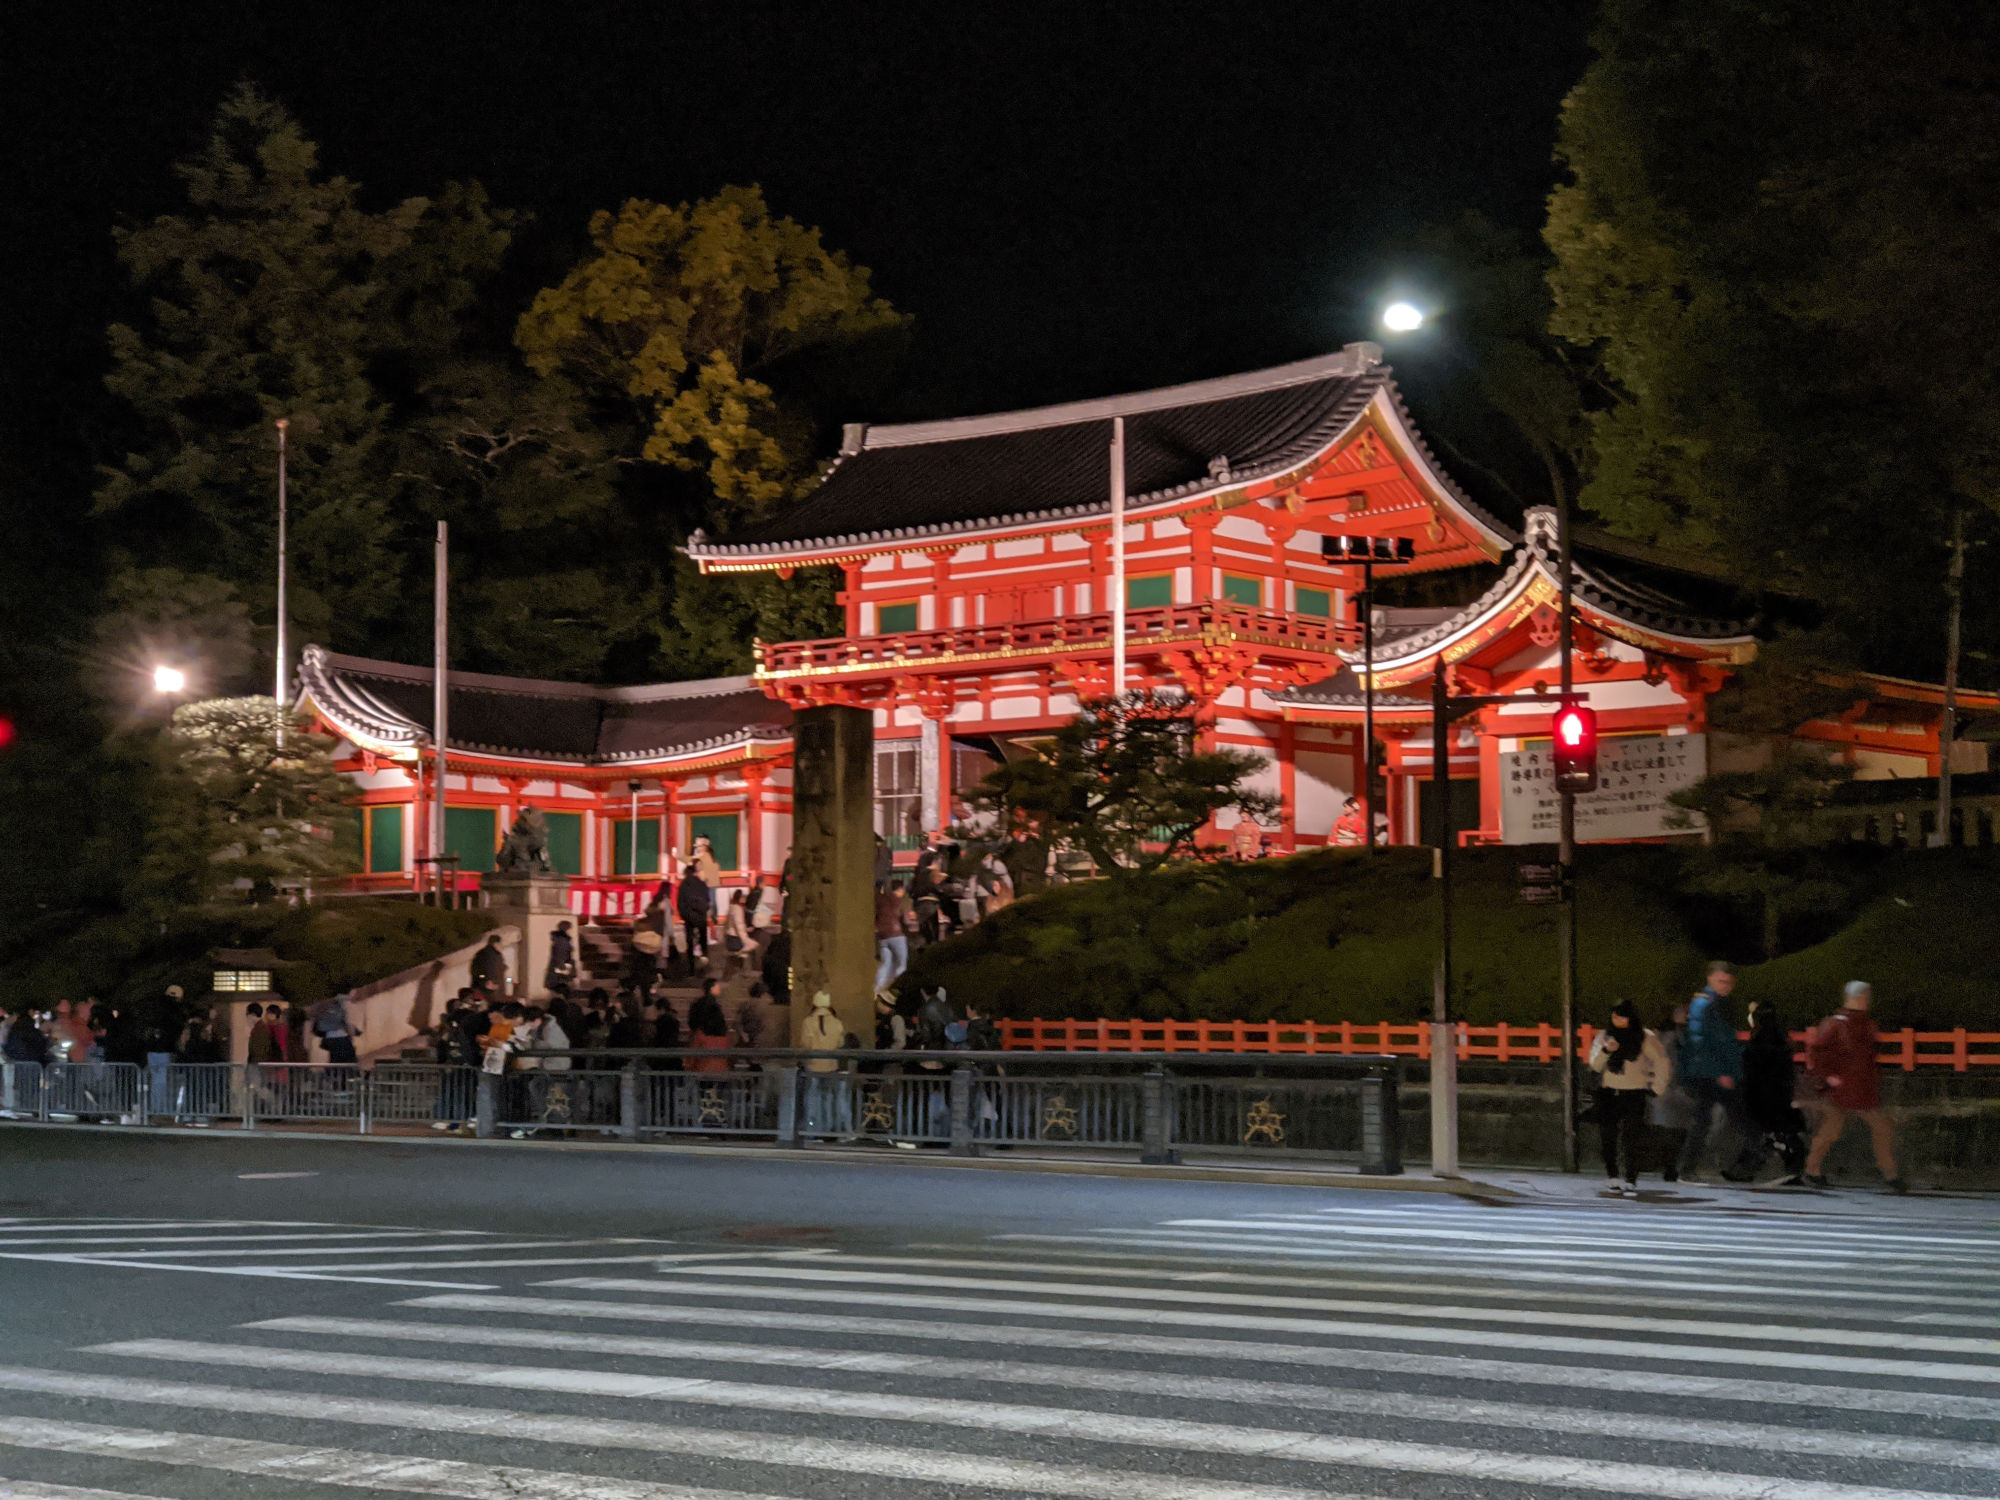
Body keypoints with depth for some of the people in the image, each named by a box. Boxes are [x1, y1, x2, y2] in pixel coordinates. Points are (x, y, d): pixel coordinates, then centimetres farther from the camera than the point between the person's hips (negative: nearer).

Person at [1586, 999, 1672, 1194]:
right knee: (1608, 1136, -2)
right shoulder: (1605, 1036, 9)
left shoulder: (1644, 1038, 1)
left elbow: (1663, 1063, 5)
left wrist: (1656, 1089, 2)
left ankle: (1631, 1180, -5)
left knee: (1632, 1138, -9)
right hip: (1608, 1093, 3)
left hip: (1634, 1093, -3)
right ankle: (1612, 1175, 11)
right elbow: (1595, 1066, 2)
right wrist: (1606, 1051, -16)